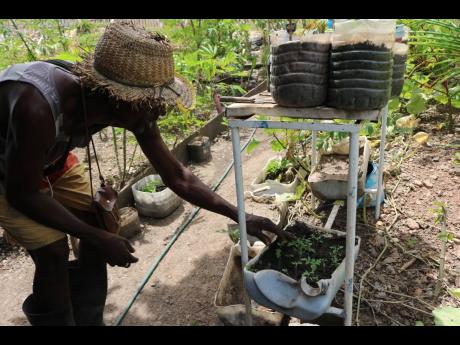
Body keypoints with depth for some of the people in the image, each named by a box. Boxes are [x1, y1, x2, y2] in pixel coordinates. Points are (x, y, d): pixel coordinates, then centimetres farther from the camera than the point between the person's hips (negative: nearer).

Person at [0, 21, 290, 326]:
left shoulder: (135, 109, -25)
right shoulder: (39, 109, -44)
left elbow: (177, 177, -15)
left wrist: (239, 216, -17)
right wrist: (97, 238, -24)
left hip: (48, 158, 5)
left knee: (100, 223, -2)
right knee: (54, 250, -15)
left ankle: (89, 319, 19)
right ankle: (53, 317, 14)